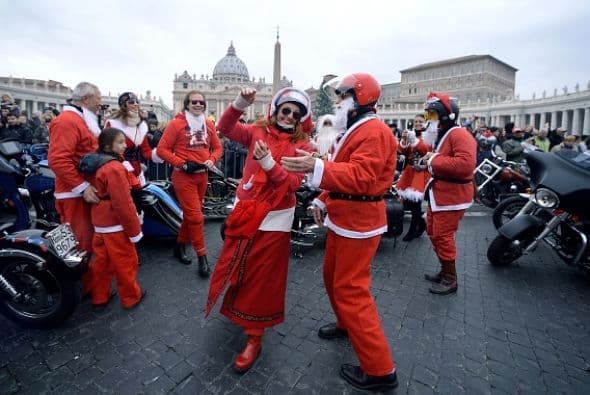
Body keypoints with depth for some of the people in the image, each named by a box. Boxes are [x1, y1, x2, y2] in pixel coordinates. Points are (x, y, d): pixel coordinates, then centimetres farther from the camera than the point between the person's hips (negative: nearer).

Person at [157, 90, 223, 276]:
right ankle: (202, 256, 5)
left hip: (202, 176, 5)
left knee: (190, 214, 16)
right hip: (183, 176, -5)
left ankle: (180, 246, 35)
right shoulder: (176, 124, -6)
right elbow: (162, 149, -8)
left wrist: (211, 160, -7)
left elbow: (217, 147, 13)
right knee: (195, 216, -6)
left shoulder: (209, 125, 7)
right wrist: (182, 164, -16)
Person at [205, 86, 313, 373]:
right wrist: (240, 104, -24)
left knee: (263, 277, 6)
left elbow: (293, 184, -15)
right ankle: (236, 309, 50)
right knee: (235, 266, 19)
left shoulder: (302, 145, -5)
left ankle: (254, 336, 26)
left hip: (275, 218, -3)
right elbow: (225, 128, -9)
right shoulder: (258, 131, 2)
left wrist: (268, 163, -28)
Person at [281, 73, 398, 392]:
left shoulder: (374, 131, -15)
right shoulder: (353, 130, 19)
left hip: (359, 223, -10)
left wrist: (316, 168, -39)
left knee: (351, 290, -5)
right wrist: (323, 200, 14)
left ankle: (380, 370, 11)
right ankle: (346, 324, 45)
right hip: (343, 219, 11)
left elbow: (360, 177, -30)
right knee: (333, 277, 21)